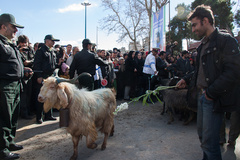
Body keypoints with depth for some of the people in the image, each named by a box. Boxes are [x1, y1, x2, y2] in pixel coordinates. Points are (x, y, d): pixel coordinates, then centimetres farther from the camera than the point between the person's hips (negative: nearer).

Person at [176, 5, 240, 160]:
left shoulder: (226, 40, -13)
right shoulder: (204, 44, 14)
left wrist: (211, 92, -20)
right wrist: (187, 79, 14)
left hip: (214, 99, -9)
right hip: (202, 95, 9)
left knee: (209, 141, -4)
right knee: (202, 134, 19)